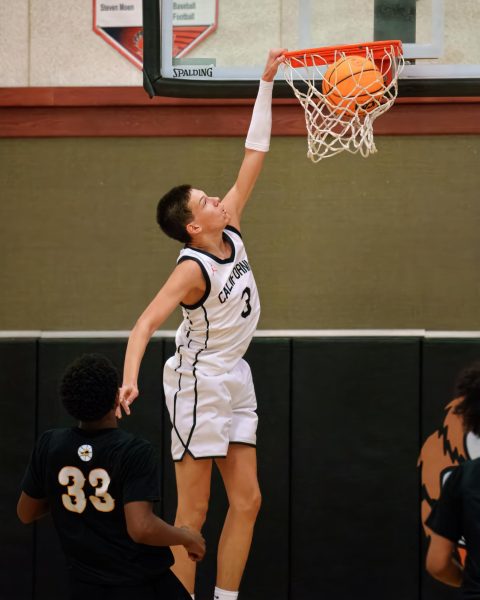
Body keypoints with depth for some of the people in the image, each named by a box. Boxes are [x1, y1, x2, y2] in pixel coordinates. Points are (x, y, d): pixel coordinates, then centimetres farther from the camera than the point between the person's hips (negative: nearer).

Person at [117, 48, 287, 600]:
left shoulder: (231, 233, 0)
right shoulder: (194, 267, -20)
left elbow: (254, 156, 3)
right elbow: (146, 322, -29)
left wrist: (266, 84, 1)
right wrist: (129, 379, -45)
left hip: (234, 379, 8)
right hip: (200, 383, -8)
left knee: (247, 501, 6)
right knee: (193, 513, -5)